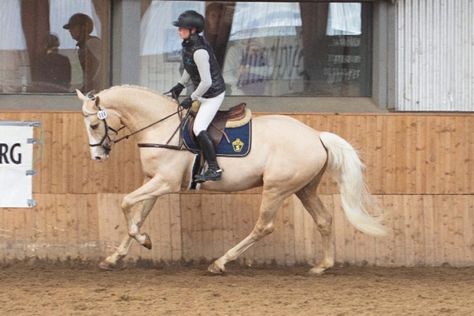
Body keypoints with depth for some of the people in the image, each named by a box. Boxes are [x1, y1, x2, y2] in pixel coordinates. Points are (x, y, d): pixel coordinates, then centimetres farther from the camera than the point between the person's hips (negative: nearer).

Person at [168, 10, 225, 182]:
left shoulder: (199, 51, -31)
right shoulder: (188, 45, -1)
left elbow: (206, 82, -28)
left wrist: (191, 99, -18)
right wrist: (180, 85, 17)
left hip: (212, 94, -10)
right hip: (203, 93, 10)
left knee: (199, 129, -15)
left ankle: (214, 169, -8)